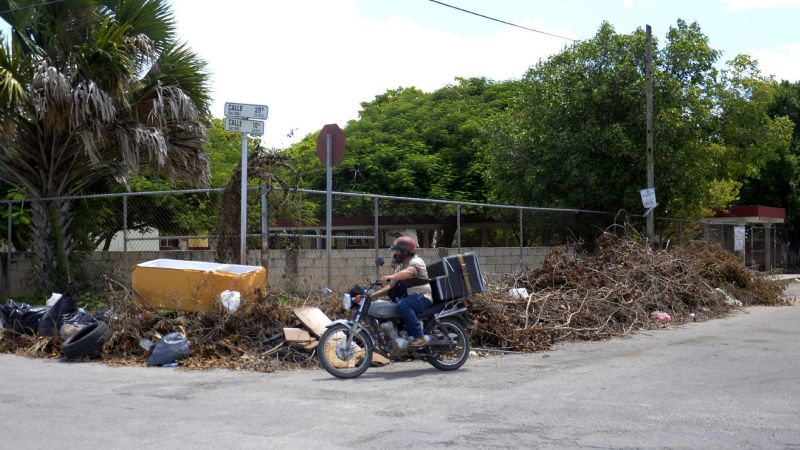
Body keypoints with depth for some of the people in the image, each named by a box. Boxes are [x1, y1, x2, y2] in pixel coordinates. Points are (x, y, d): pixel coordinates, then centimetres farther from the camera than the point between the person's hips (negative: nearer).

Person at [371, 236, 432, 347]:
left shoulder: (416, 262, -11)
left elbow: (409, 272, -35)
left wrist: (390, 277, -50)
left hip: (422, 297, -9)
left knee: (402, 305, -35)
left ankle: (419, 337, -33)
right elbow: (391, 286, 15)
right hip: (410, 296, 9)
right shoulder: (401, 266, 18)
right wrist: (373, 294, 3)